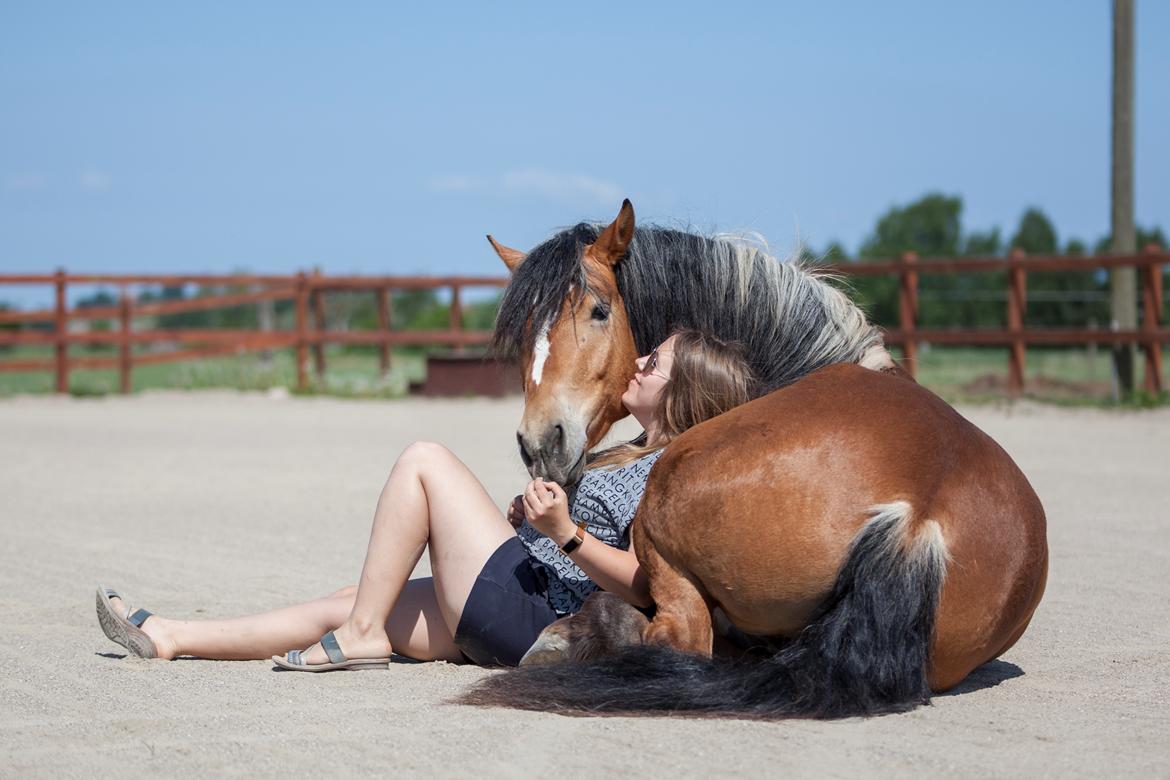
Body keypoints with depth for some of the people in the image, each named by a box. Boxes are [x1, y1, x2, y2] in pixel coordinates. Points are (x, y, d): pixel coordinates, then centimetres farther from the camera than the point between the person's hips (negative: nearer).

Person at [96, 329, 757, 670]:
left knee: (425, 460, -9)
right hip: (505, 620, 10)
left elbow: (645, 587, -19)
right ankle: (169, 639, 9)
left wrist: (566, 533, -26)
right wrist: (533, 520, 11)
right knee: (343, 603, 8)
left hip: (531, 619, -10)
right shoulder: (632, 455, 20)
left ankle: (361, 635, -7)